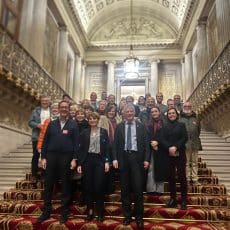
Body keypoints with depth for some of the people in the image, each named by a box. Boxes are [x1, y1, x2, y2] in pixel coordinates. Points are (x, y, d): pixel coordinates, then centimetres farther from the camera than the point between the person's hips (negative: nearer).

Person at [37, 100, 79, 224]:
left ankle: (64, 212, 19)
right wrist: (43, 157, 1)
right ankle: (46, 211, 22)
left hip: (66, 157, -2)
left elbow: (76, 143, -3)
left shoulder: (73, 124, 2)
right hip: (51, 156, 3)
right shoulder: (52, 124, 10)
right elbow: (45, 141, 8)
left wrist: (74, 159, -9)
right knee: (48, 185, 8)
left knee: (65, 185, 7)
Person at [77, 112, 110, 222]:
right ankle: (90, 211, 17)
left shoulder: (103, 132, 5)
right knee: (88, 186, 5)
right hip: (87, 160, 1)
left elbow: (107, 148, 2)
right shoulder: (84, 132, 7)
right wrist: (79, 163, -1)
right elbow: (81, 149, 5)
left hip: (99, 160, -1)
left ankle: (100, 212, 10)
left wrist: (107, 161, -7)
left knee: (99, 186, -3)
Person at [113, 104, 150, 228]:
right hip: (123, 157, 1)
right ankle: (127, 215, 22)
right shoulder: (119, 126, 8)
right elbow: (115, 143, 5)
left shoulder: (141, 126, 6)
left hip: (137, 158, -1)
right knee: (125, 188, 8)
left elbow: (146, 143, 3)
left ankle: (139, 217, 14)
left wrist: (146, 159, -5)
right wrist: (115, 158, -5)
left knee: (138, 188, 0)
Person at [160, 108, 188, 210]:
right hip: (168, 154, 2)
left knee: (182, 176, -2)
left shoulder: (181, 125, 8)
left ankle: (183, 200, 6)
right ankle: (173, 199, 14)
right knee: (171, 177, 5)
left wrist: (176, 147, -16)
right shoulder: (164, 127, 12)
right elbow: (162, 140, 1)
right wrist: (169, 148, -16)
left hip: (180, 154, -2)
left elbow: (185, 138, -3)